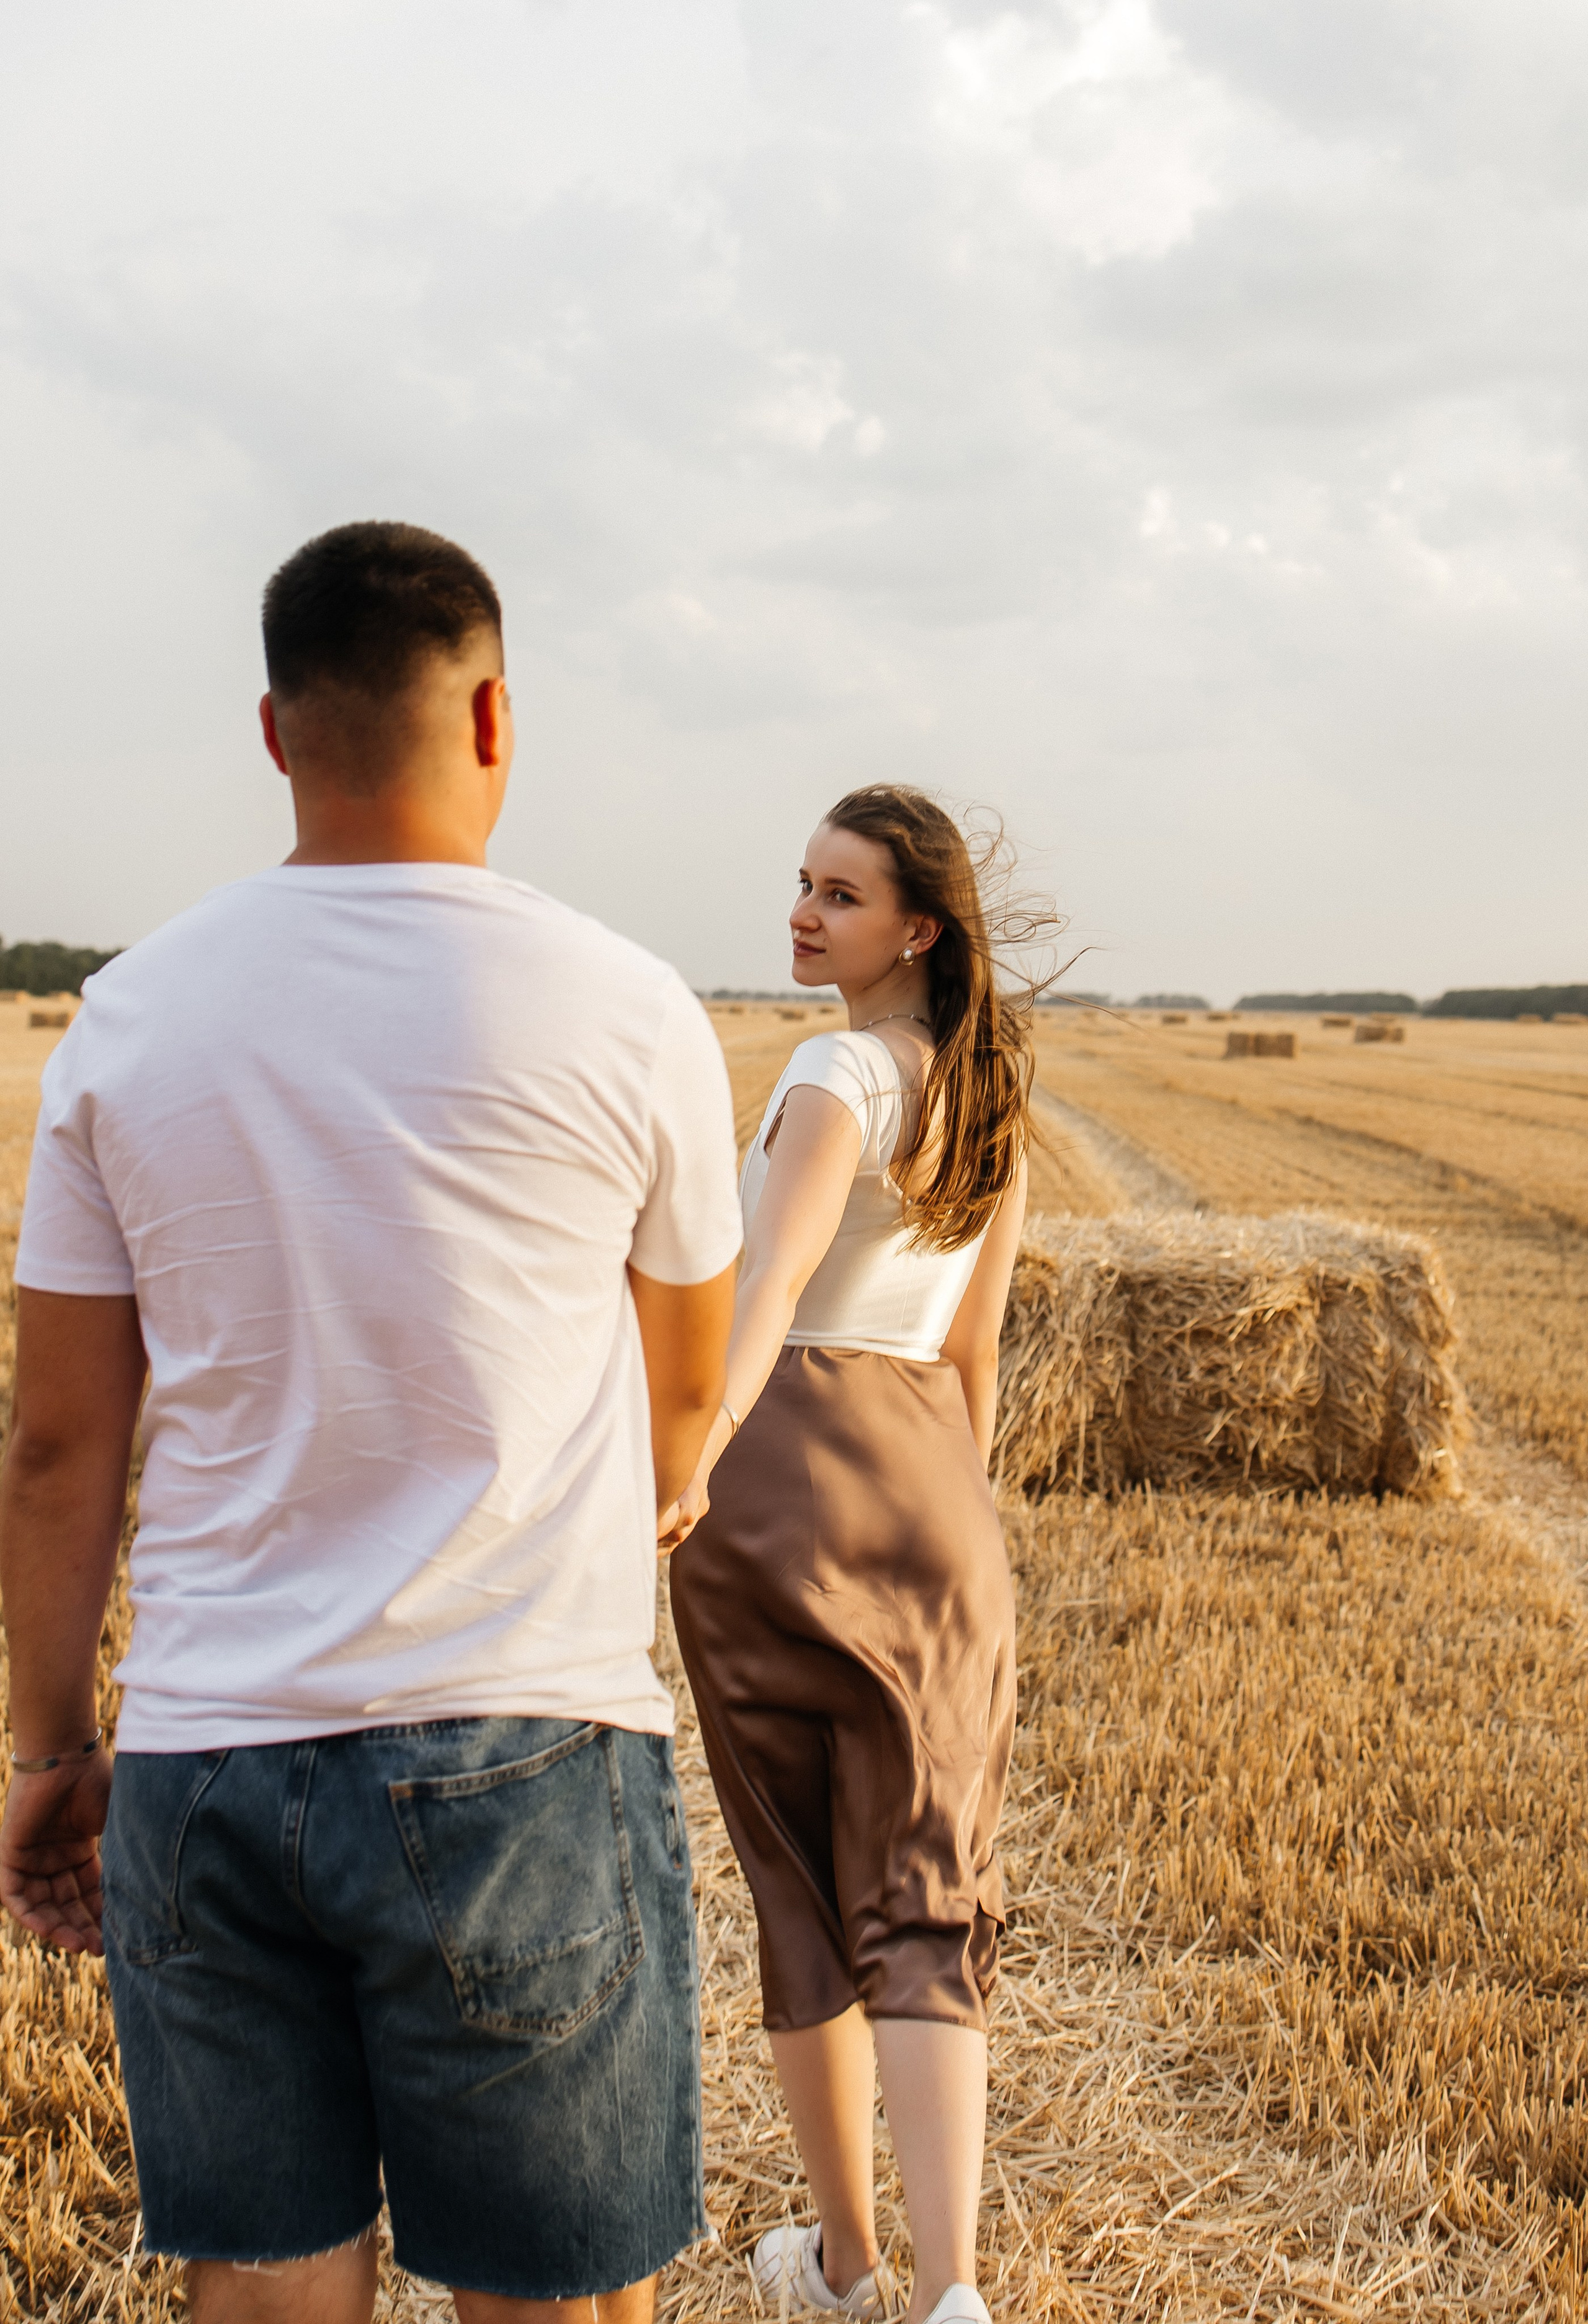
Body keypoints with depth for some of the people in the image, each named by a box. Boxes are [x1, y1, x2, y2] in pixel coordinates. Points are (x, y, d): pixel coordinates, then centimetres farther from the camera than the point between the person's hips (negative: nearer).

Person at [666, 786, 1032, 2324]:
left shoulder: (837, 1075, -10)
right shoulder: (992, 1092, 12)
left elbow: (772, 1278, -29)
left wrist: (691, 1452, -42)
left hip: (782, 1466, -6)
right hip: (928, 1479, 6)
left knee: (798, 1886, 10)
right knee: (924, 1910, 4)